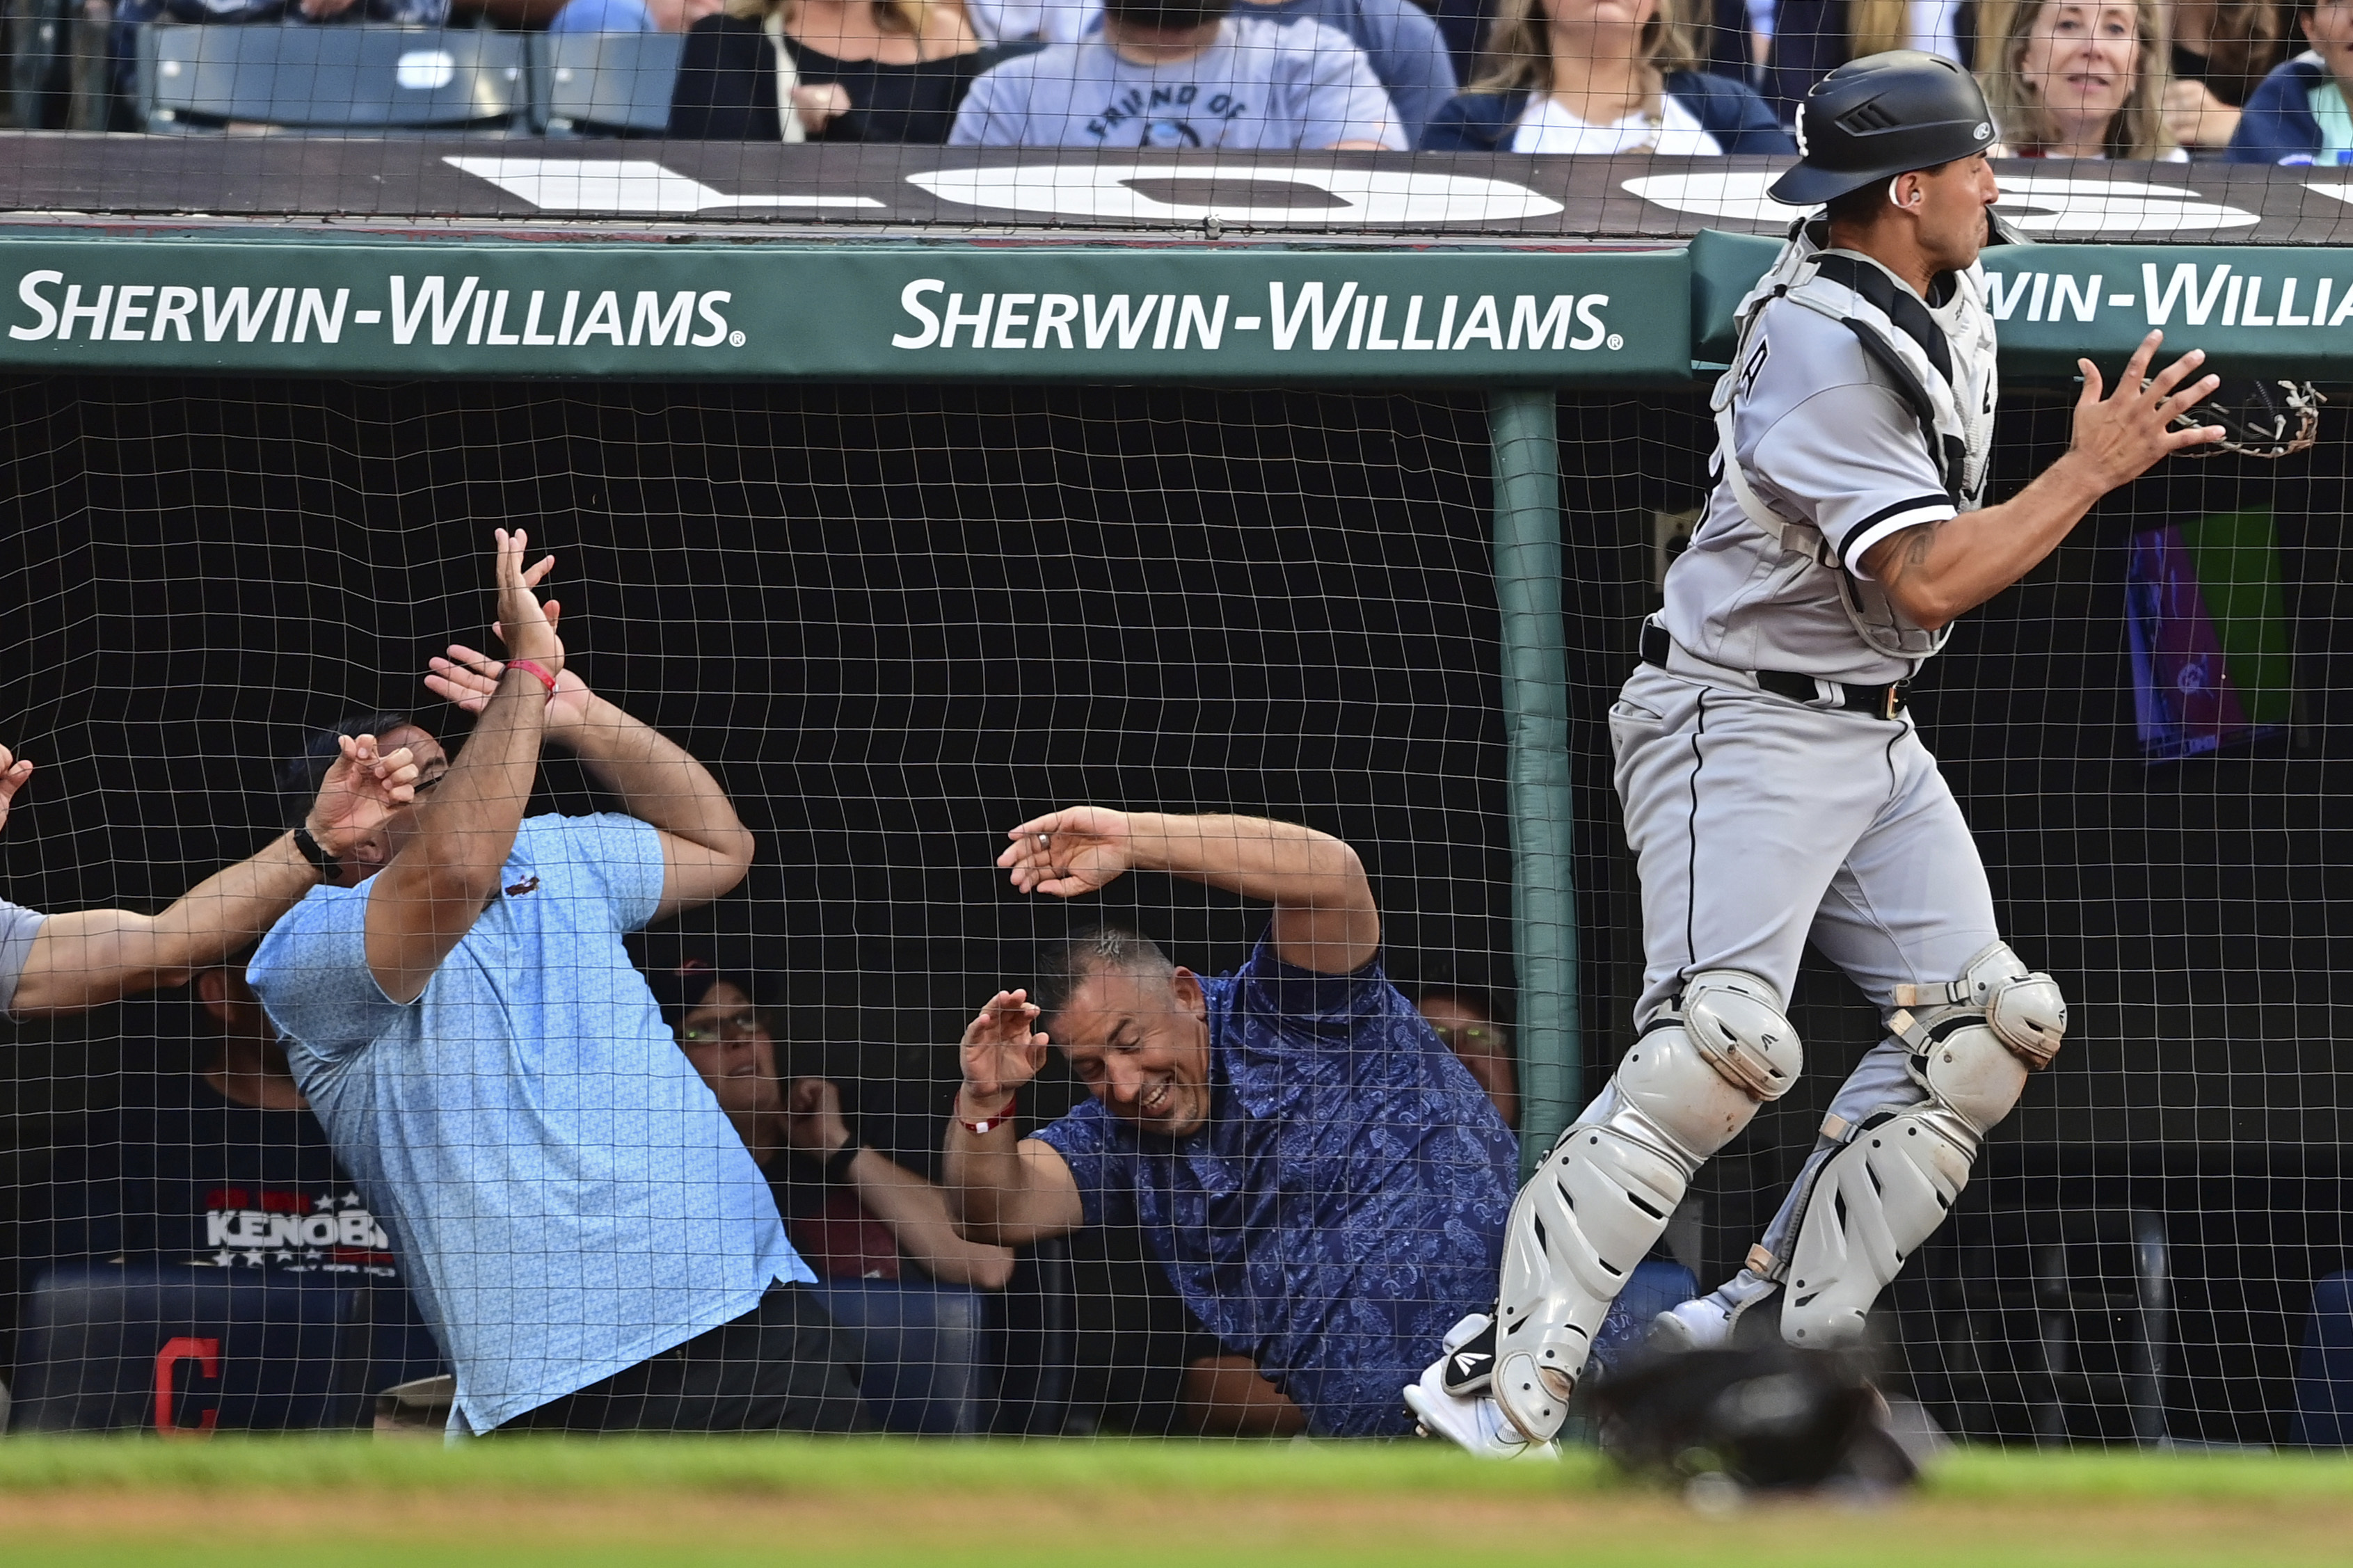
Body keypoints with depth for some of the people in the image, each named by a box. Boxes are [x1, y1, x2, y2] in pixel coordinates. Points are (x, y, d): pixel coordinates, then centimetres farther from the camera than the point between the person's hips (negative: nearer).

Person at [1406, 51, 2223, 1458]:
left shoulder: (1951, 299, 8)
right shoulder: (1822, 351, -23)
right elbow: (1930, 581, -26)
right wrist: (2096, 470, -19)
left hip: (1875, 735, 10)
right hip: (1742, 723, -10)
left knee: (1992, 1022, 3)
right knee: (1726, 1043, -24)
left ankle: (1777, 1335, 5)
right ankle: (1505, 1384, -25)